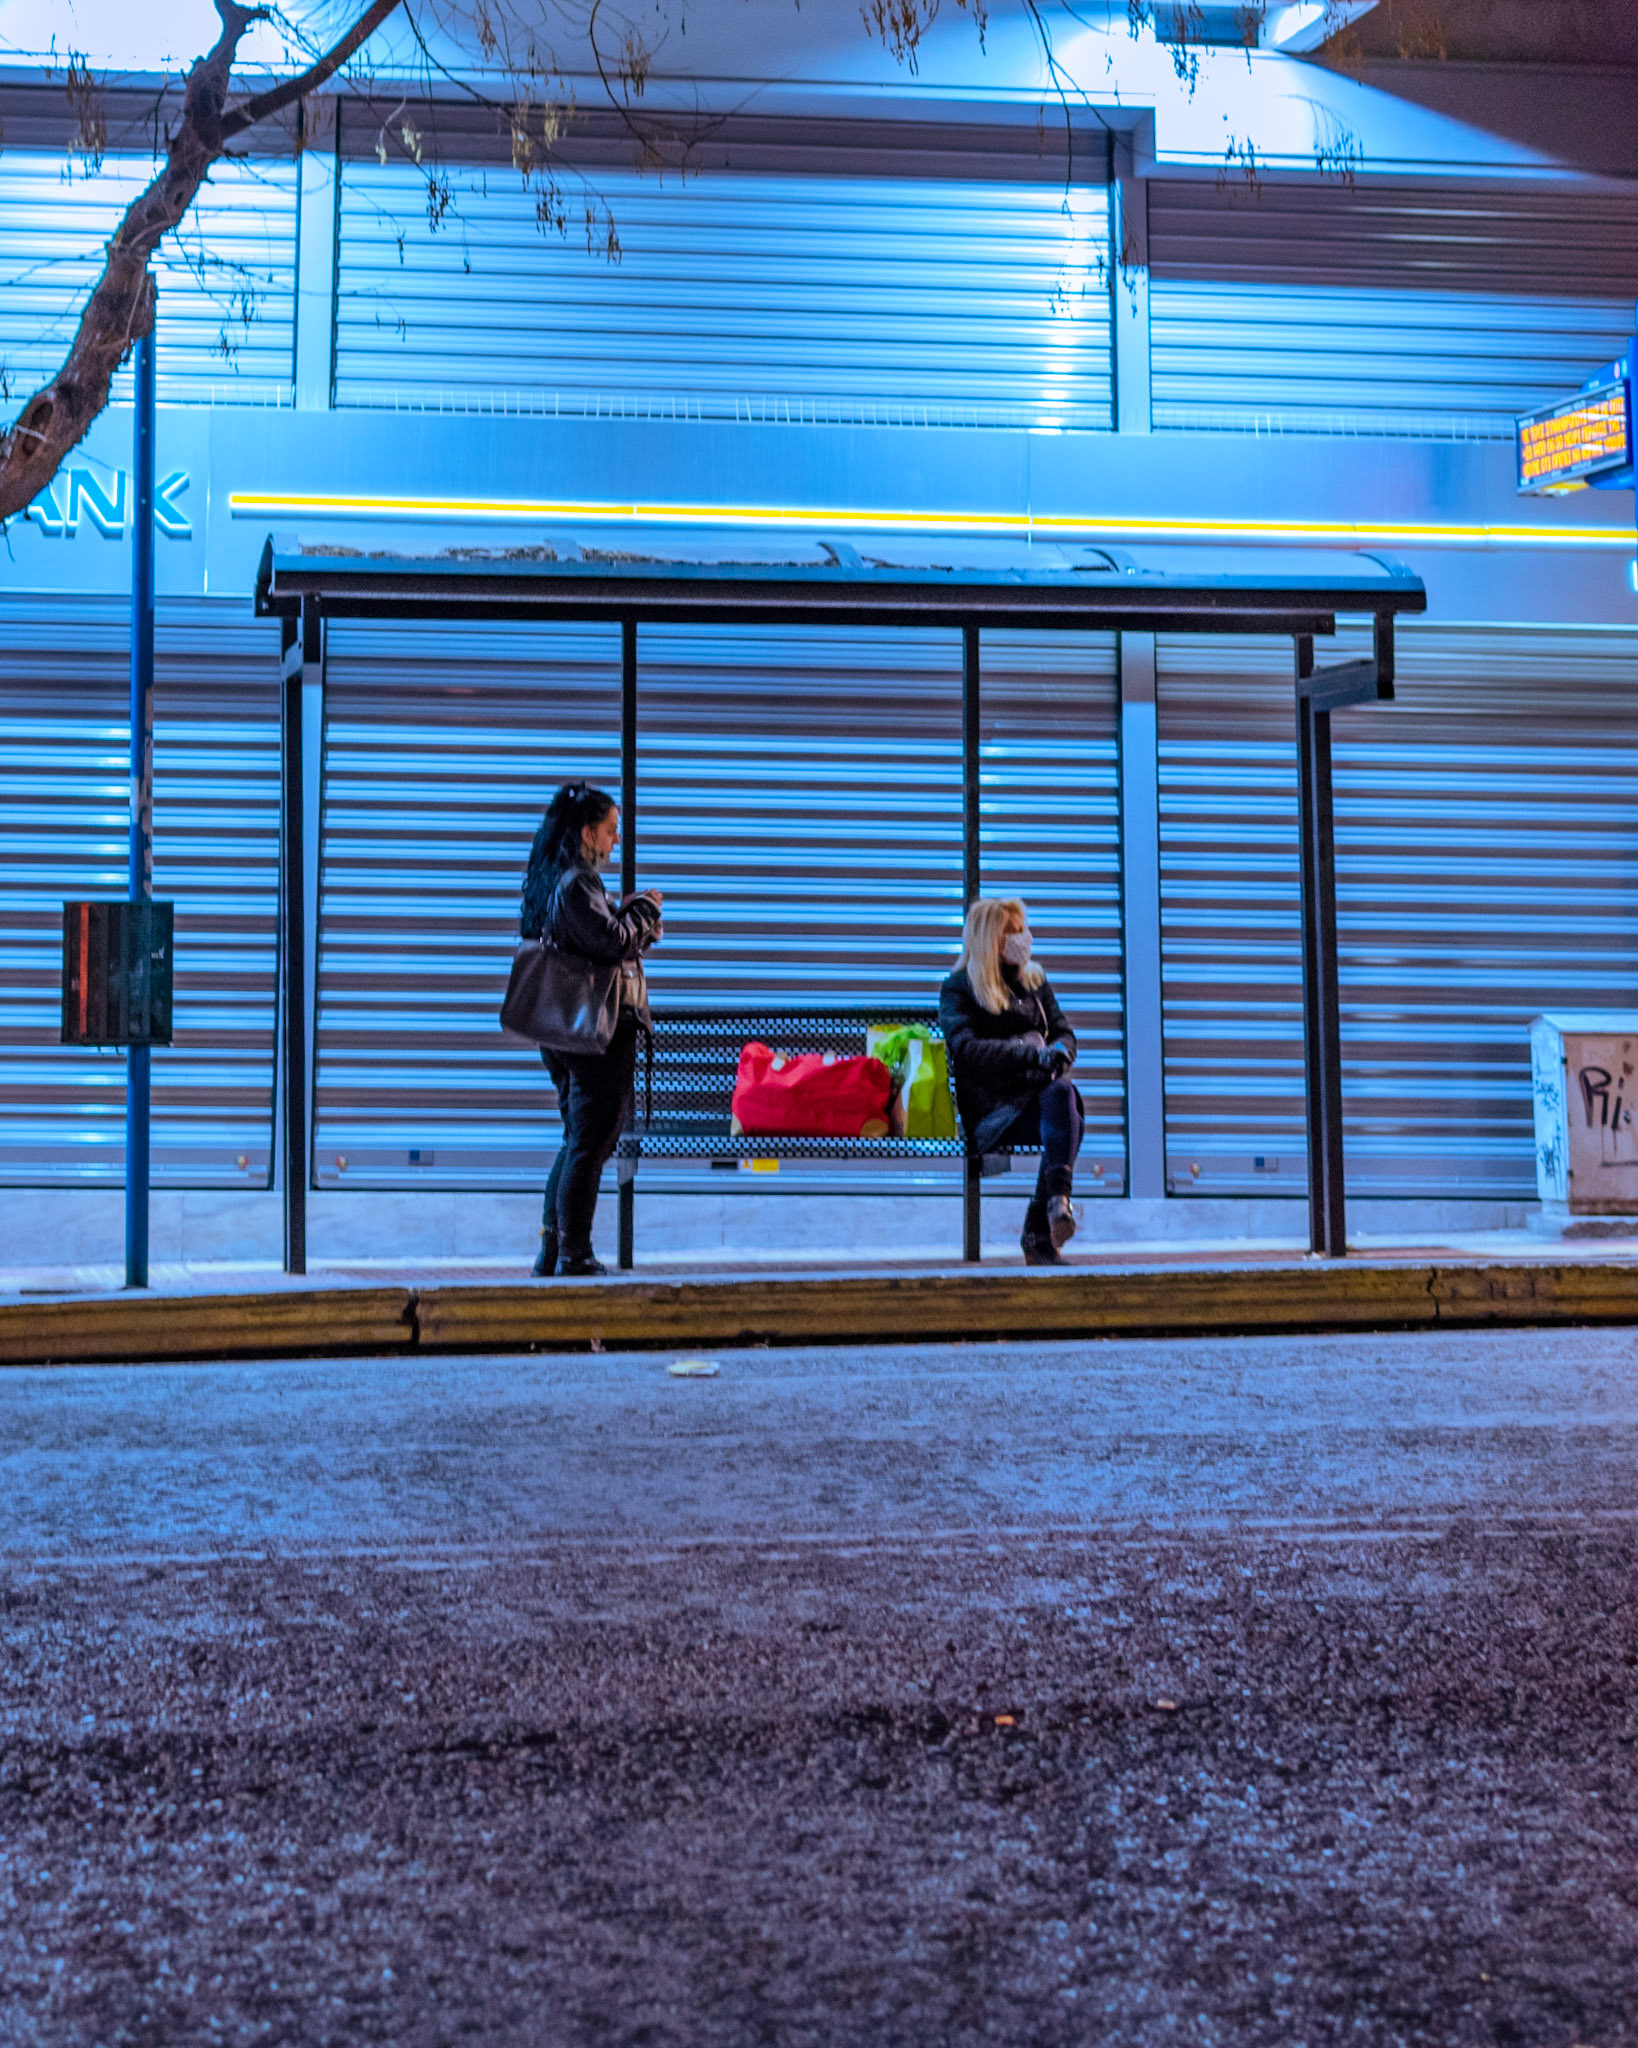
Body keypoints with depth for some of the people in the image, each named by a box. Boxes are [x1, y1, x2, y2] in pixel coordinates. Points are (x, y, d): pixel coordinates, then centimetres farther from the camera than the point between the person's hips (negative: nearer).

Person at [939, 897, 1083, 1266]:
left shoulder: (1036, 982, 26)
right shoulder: (958, 989, 9)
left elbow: (1064, 1034, 18)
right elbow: (965, 1049, -8)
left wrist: (1059, 1051, -9)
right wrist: (1032, 1054, -20)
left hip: (1039, 1089, 4)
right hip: (991, 1110, -4)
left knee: (1062, 1093, -35)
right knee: (1066, 1122, -34)